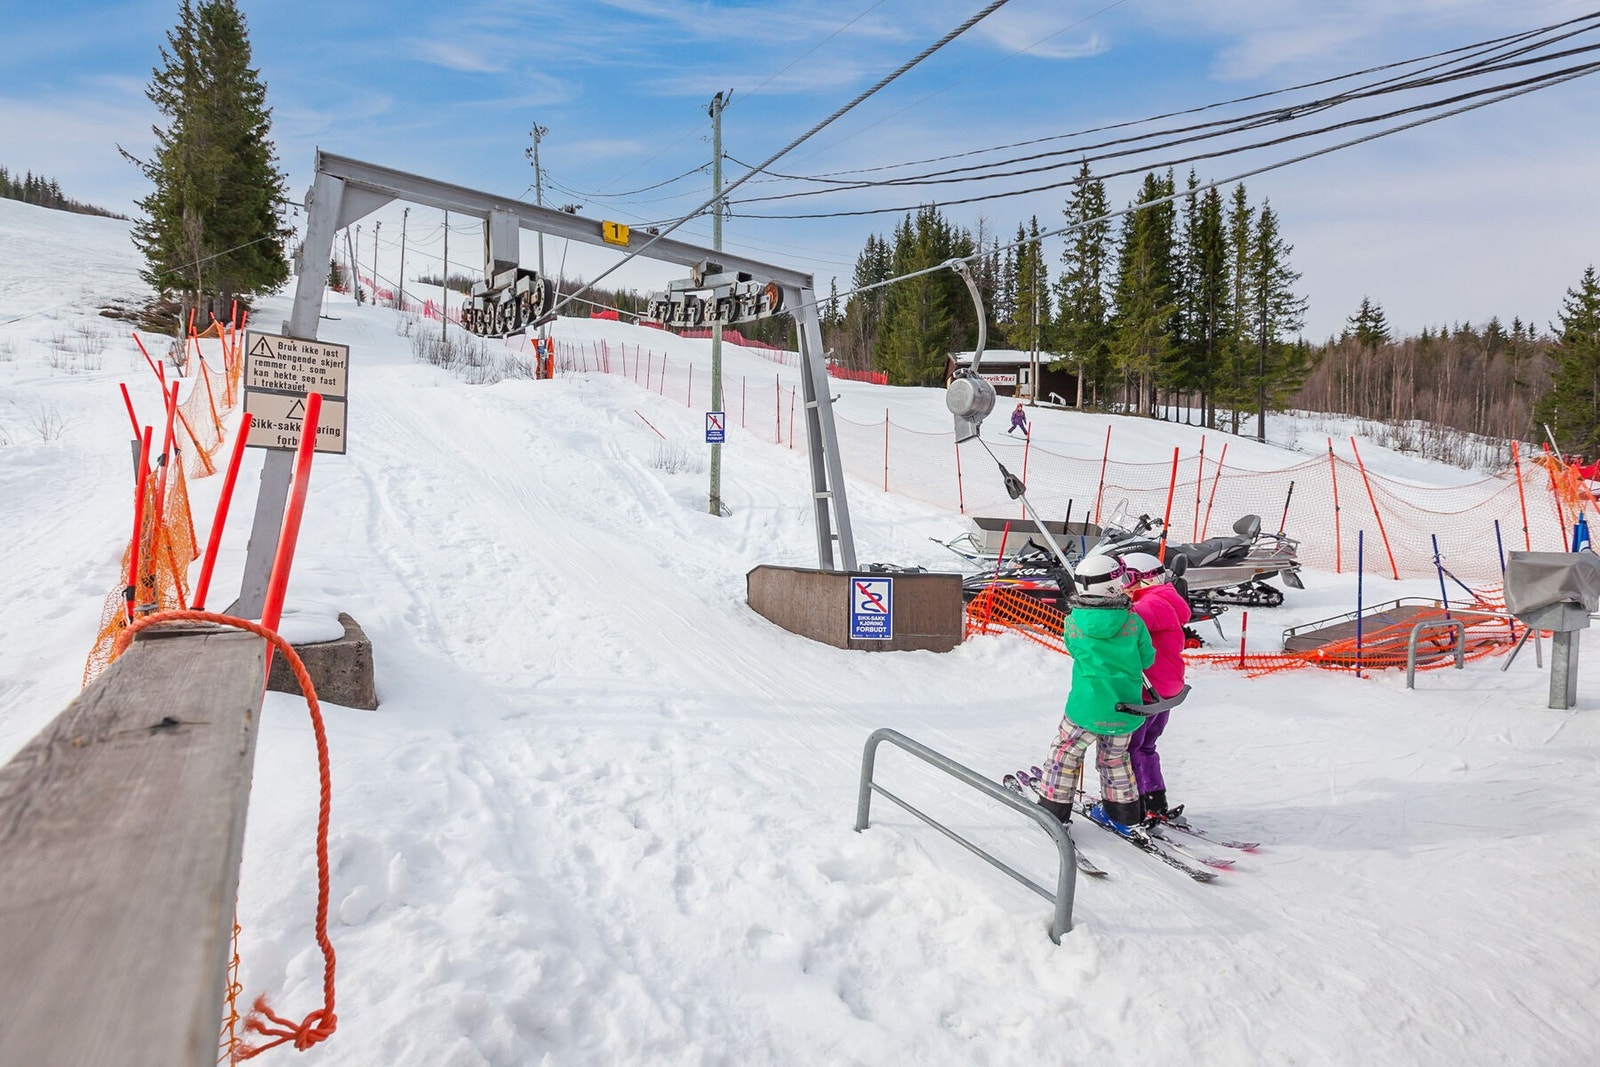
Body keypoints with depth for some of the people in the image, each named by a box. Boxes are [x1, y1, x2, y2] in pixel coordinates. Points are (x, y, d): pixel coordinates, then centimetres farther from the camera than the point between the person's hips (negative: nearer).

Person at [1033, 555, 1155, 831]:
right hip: (1124, 710, 2)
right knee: (1114, 758, 23)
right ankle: (1122, 811, 35)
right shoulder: (1133, 622, -11)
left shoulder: (1072, 624, -11)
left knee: (1065, 754, 15)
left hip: (1087, 708, -2)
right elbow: (1147, 659, 1)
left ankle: (1053, 808, 20)